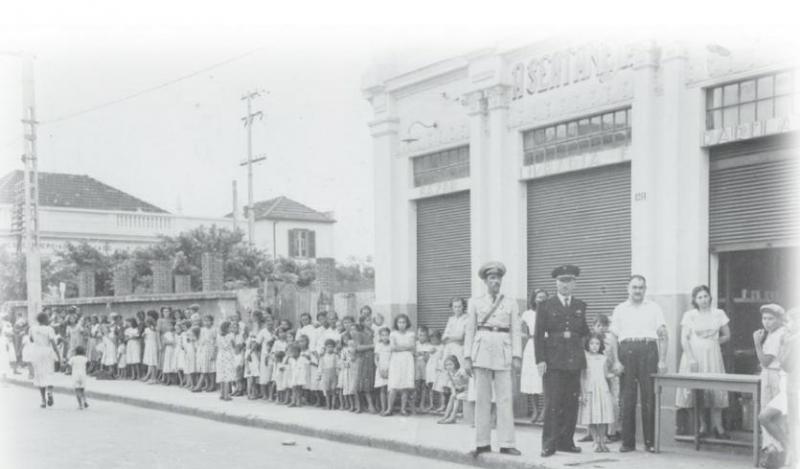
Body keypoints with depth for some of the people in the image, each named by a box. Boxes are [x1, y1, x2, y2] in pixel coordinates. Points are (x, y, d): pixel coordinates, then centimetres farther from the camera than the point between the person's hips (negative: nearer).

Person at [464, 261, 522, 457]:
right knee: (482, 399, 2)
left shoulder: (511, 303, 9)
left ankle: (506, 443, 0)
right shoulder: (475, 302, 9)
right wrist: (467, 357, 1)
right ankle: (483, 443, 8)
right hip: (481, 350, 0)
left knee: (505, 399, -4)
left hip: (503, 352, 0)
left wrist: (517, 356, -4)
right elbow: (469, 331, 7)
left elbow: (516, 331, 6)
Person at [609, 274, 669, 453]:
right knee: (627, 398, 0)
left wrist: (662, 360, -3)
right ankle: (628, 441, 5)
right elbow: (613, 337, 12)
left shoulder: (654, 308, 12)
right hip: (626, 350, 1)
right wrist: (616, 361, 1)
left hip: (648, 350, -1)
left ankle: (650, 441, 4)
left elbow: (663, 336, 7)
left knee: (649, 397, -3)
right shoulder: (620, 309, 15)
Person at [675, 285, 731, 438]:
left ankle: (718, 427, 2)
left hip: (713, 356, 1)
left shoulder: (719, 314, 8)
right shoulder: (689, 315, 1)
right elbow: (684, 339, -3)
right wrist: (691, 358, -12)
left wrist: (714, 342, 0)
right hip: (694, 356, -1)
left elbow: (726, 335, 14)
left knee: (716, 391, -4)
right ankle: (702, 426, 6)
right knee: (696, 392, -3)